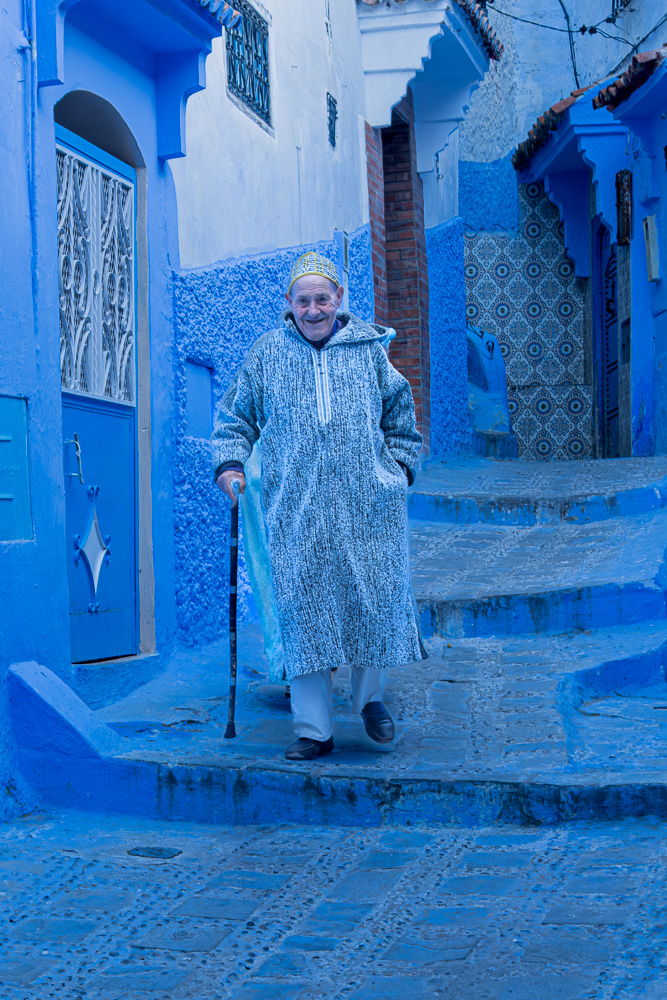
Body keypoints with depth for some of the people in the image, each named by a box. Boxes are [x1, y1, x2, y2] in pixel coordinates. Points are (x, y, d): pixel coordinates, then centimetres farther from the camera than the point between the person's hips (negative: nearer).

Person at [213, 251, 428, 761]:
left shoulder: (369, 347, 10)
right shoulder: (267, 353, 9)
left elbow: (400, 409, 20)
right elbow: (236, 415, 17)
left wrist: (401, 466, 12)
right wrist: (230, 463, 3)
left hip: (368, 501, 1)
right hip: (295, 505, 0)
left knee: (377, 597, 1)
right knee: (302, 607, -4)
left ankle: (370, 697, 26)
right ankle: (314, 729, 3)